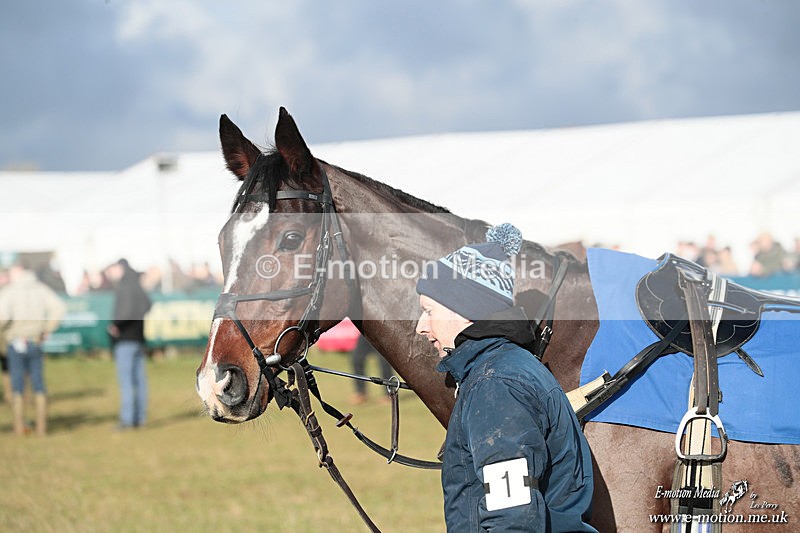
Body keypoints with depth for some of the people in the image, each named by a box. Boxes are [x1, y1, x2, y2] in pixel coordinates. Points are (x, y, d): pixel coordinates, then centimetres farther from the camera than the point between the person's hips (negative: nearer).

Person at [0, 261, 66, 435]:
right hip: (35, 343, 3)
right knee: (39, 385, 9)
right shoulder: (40, 289, 5)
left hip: (16, 344, -3)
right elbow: (60, 307, -6)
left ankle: (19, 426, 3)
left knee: (17, 387, 4)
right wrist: (47, 329, 2)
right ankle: (41, 426, 8)